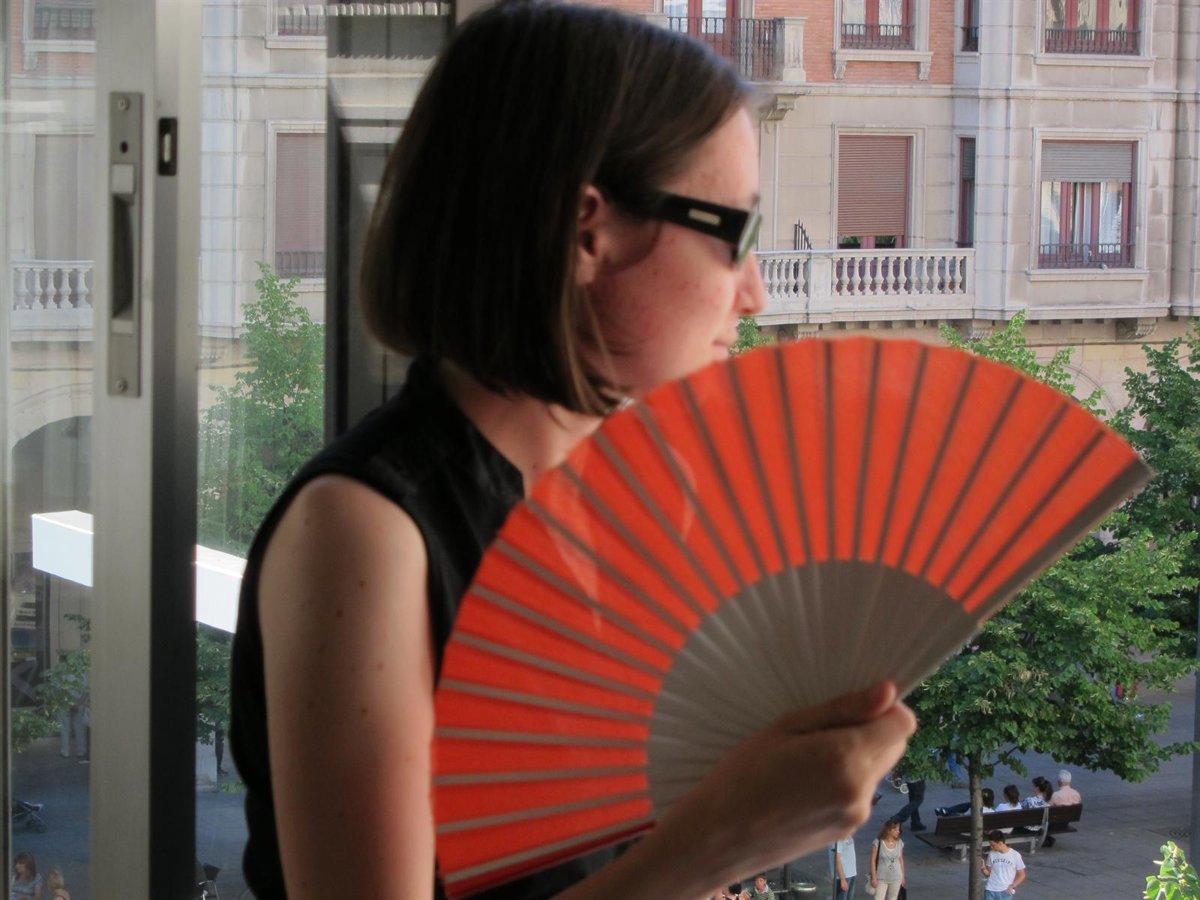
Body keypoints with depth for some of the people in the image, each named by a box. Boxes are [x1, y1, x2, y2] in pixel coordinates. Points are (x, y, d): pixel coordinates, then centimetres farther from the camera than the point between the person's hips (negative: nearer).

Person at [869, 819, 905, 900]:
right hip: (882, 878, -4)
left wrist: (903, 876, 11)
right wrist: (874, 877, -11)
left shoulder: (900, 843, -1)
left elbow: (901, 860, 8)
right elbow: (873, 860, -10)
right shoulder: (878, 842, -14)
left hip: (896, 878, 4)